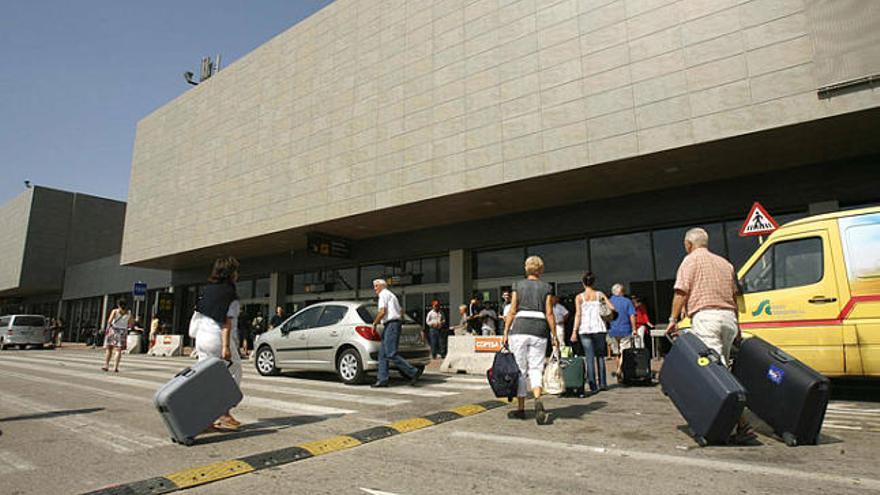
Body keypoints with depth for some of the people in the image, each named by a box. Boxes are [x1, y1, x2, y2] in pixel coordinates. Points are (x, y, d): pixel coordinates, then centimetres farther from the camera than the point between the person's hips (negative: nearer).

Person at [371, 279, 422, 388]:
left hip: (391, 325, -10)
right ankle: (382, 380, 8)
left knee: (391, 354, -14)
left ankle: (413, 372, -13)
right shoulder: (391, 295, 26)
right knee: (382, 354, 8)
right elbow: (399, 311, 23)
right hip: (396, 323, 10)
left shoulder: (383, 294, -4)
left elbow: (382, 312, -15)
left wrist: (374, 323, -4)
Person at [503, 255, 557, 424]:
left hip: (519, 328, -1)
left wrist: (505, 333, 3)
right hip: (539, 329, 1)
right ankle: (538, 400, -19)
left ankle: (521, 409, 15)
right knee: (535, 368, 7)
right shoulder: (546, 287, 6)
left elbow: (512, 312, 0)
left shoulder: (518, 285, 5)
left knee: (520, 369, 8)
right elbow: (549, 314, 1)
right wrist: (554, 336, 5)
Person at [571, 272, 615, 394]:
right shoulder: (600, 295, 6)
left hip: (585, 329, -1)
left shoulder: (579, 297, 2)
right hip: (599, 328, 1)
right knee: (600, 356, 13)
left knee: (589, 357, 1)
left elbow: (578, 314, -6)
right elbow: (612, 308, -2)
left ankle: (593, 385, -2)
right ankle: (602, 383, 14)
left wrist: (575, 331, -5)